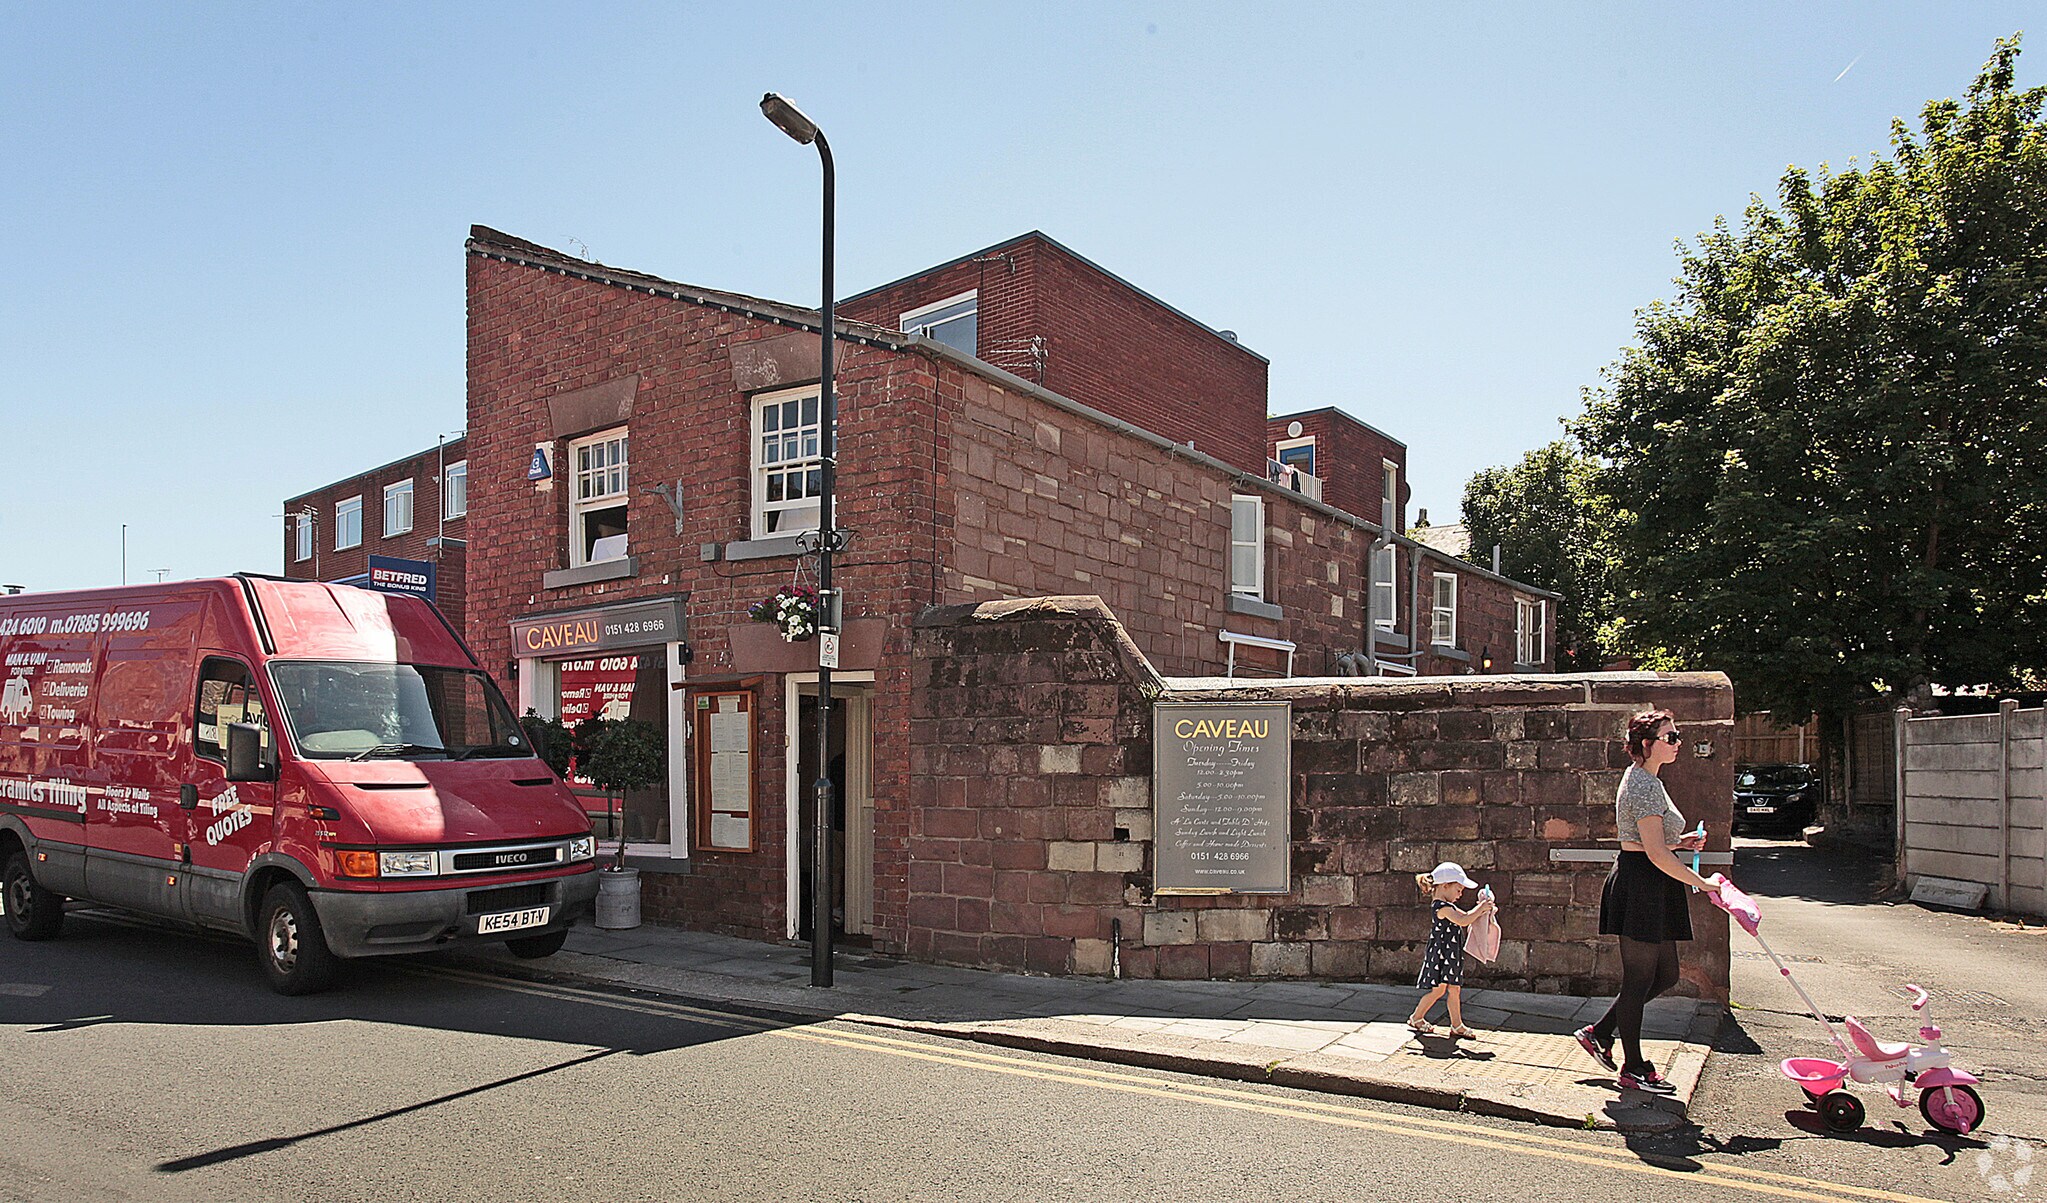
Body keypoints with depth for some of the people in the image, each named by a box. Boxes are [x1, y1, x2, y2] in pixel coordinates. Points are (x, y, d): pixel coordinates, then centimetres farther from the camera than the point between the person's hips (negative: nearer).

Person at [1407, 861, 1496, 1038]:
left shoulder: (1447, 906, 13)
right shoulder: (1441, 907, -21)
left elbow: (1465, 916, 21)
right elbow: (1463, 920, -28)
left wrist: (1481, 910, 6)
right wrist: (1480, 908, -20)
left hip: (1451, 955, 10)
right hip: (1440, 953, -10)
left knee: (1455, 989, 11)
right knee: (1438, 989, -1)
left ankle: (1457, 1025, 17)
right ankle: (1416, 1018, 13)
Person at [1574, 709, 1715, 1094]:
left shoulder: (1643, 779, 16)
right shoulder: (1646, 786, -17)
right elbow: (1656, 854, -21)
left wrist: (1680, 842, 12)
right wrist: (1699, 882, -15)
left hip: (1649, 889, 11)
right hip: (1642, 888, -11)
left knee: (1664, 975, 16)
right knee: (1639, 979, -1)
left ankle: (1599, 1033, 24)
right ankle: (1633, 1069, 11)